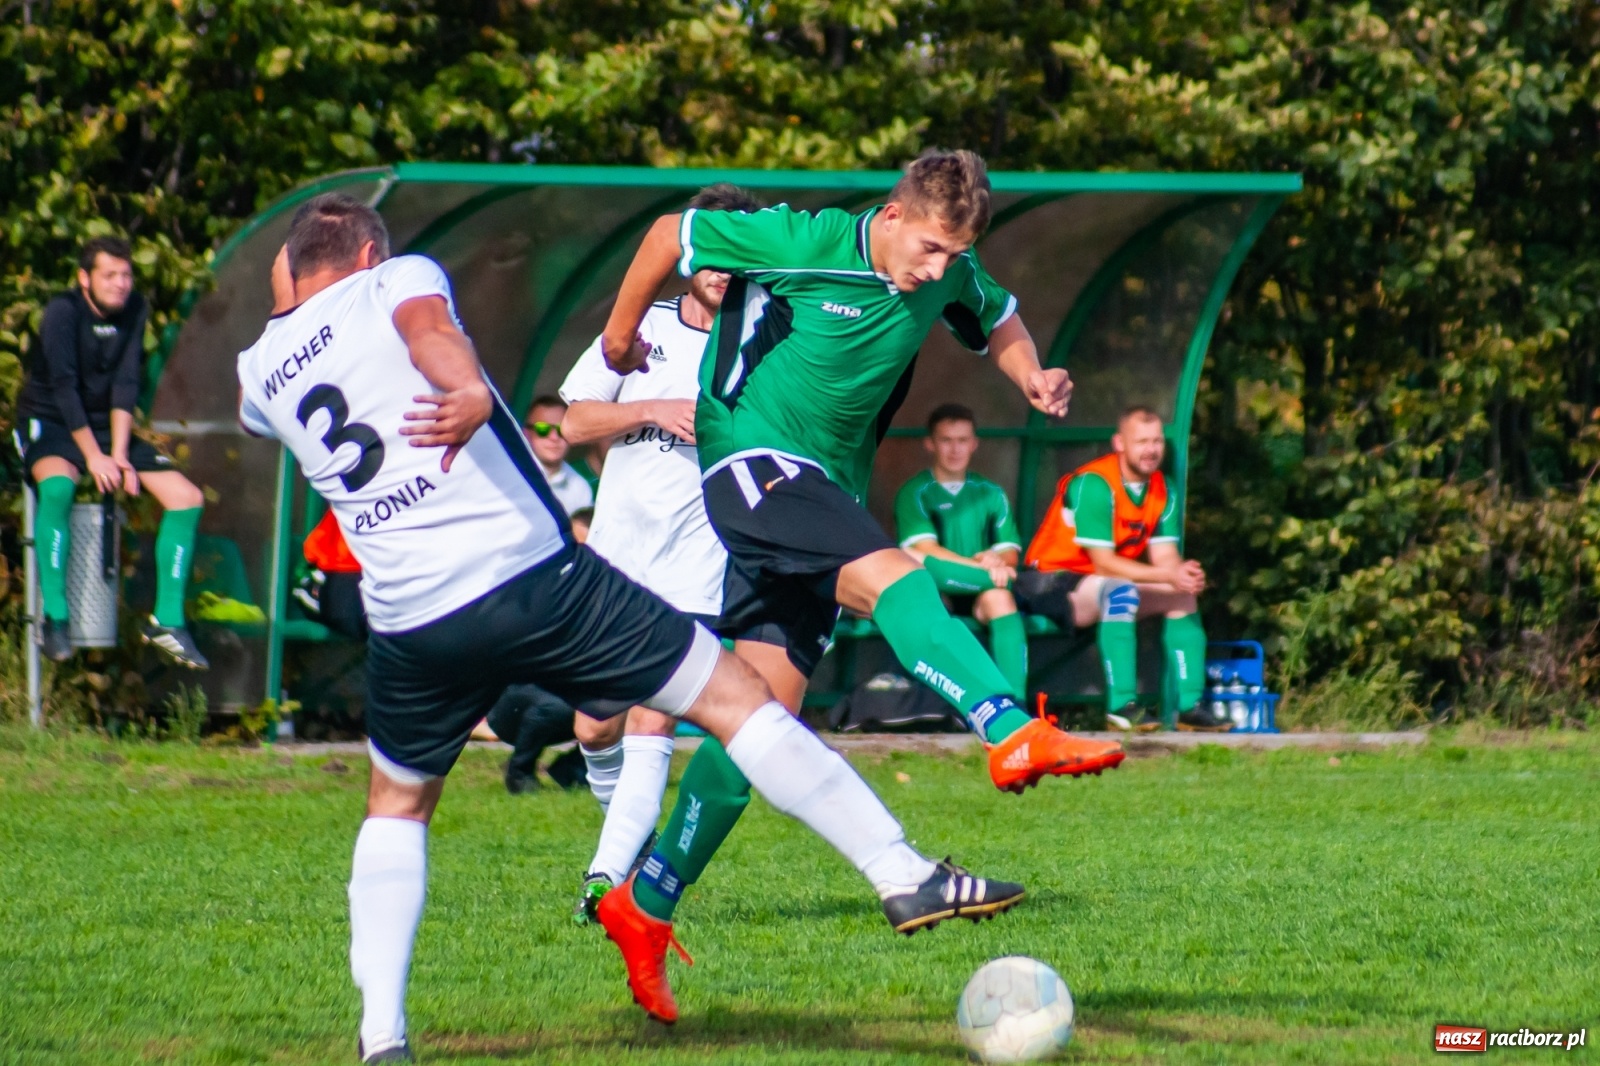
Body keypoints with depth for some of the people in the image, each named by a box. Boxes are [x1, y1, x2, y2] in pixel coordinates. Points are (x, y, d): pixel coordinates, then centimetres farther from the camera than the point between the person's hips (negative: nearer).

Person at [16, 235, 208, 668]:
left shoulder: (134, 310, -3)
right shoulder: (63, 311, -17)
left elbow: (126, 385, -9)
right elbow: (63, 387, -20)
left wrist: (119, 455, -18)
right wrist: (94, 457, -23)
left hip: (107, 426, 6)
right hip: (52, 424, -5)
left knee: (187, 497, -10)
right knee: (57, 484, -39)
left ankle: (167, 620, -4)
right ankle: (55, 617, -33)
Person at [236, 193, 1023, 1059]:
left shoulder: (260, 370, 17)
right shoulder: (396, 278, 5)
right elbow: (425, 323, -21)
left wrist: (287, 298, 54)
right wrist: (470, 390, -41)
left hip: (409, 624, 4)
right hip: (533, 578, -4)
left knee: (396, 805, 27)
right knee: (734, 695, 4)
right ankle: (903, 876, -1)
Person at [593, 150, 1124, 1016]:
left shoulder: (950, 278, 3)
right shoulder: (805, 244, -14)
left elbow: (999, 322, 25)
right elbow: (671, 233, -4)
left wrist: (1030, 376, 2)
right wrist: (622, 331, 9)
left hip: (827, 488, 7)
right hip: (752, 458, -7)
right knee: (893, 578, -30)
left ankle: (646, 903, 9)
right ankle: (1014, 737, -44)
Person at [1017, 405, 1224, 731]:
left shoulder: (1161, 491, 3)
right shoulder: (1093, 484, -22)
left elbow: (1164, 556, -2)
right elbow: (1103, 562, -24)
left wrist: (1186, 575, -26)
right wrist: (1168, 575, -30)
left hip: (1105, 585, 9)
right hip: (1051, 581, -9)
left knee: (1182, 596, -2)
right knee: (1120, 589, -36)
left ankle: (1191, 704, -4)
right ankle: (1122, 706, -40)